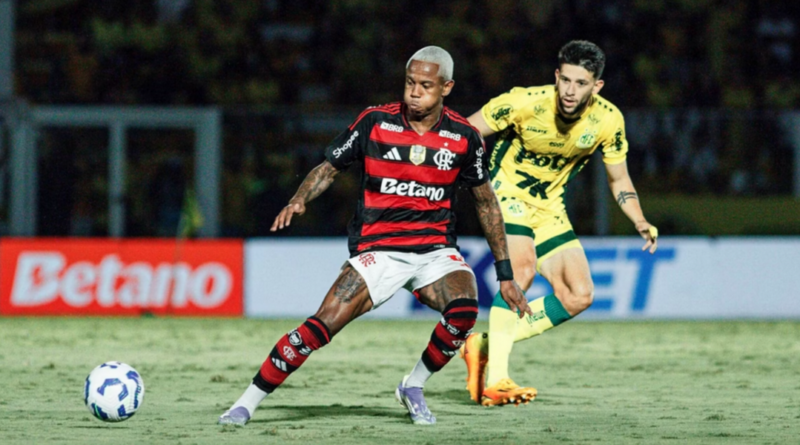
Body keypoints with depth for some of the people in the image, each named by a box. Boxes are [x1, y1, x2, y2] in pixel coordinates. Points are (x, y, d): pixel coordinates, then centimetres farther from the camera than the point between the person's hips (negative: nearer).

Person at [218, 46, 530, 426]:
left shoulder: (463, 137, 0)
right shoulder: (375, 122, -4)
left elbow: (486, 200, 11)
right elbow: (329, 167, 7)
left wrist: (504, 273, 11)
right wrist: (298, 200, -14)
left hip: (435, 249, 2)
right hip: (376, 249, -2)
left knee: (464, 312, -29)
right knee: (322, 326, -19)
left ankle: (414, 387, -2)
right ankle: (247, 403, -6)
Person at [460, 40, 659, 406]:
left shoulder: (608, 121, -14)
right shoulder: (525, 103, -25)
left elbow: (618, 179, 1)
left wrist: (640, 222, -14)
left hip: (549, 207, 5)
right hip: (507, 192, -5)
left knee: (579, 297, -3)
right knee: (522, 269, -30)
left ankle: (485, 346, 6)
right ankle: (495, 380, -30)